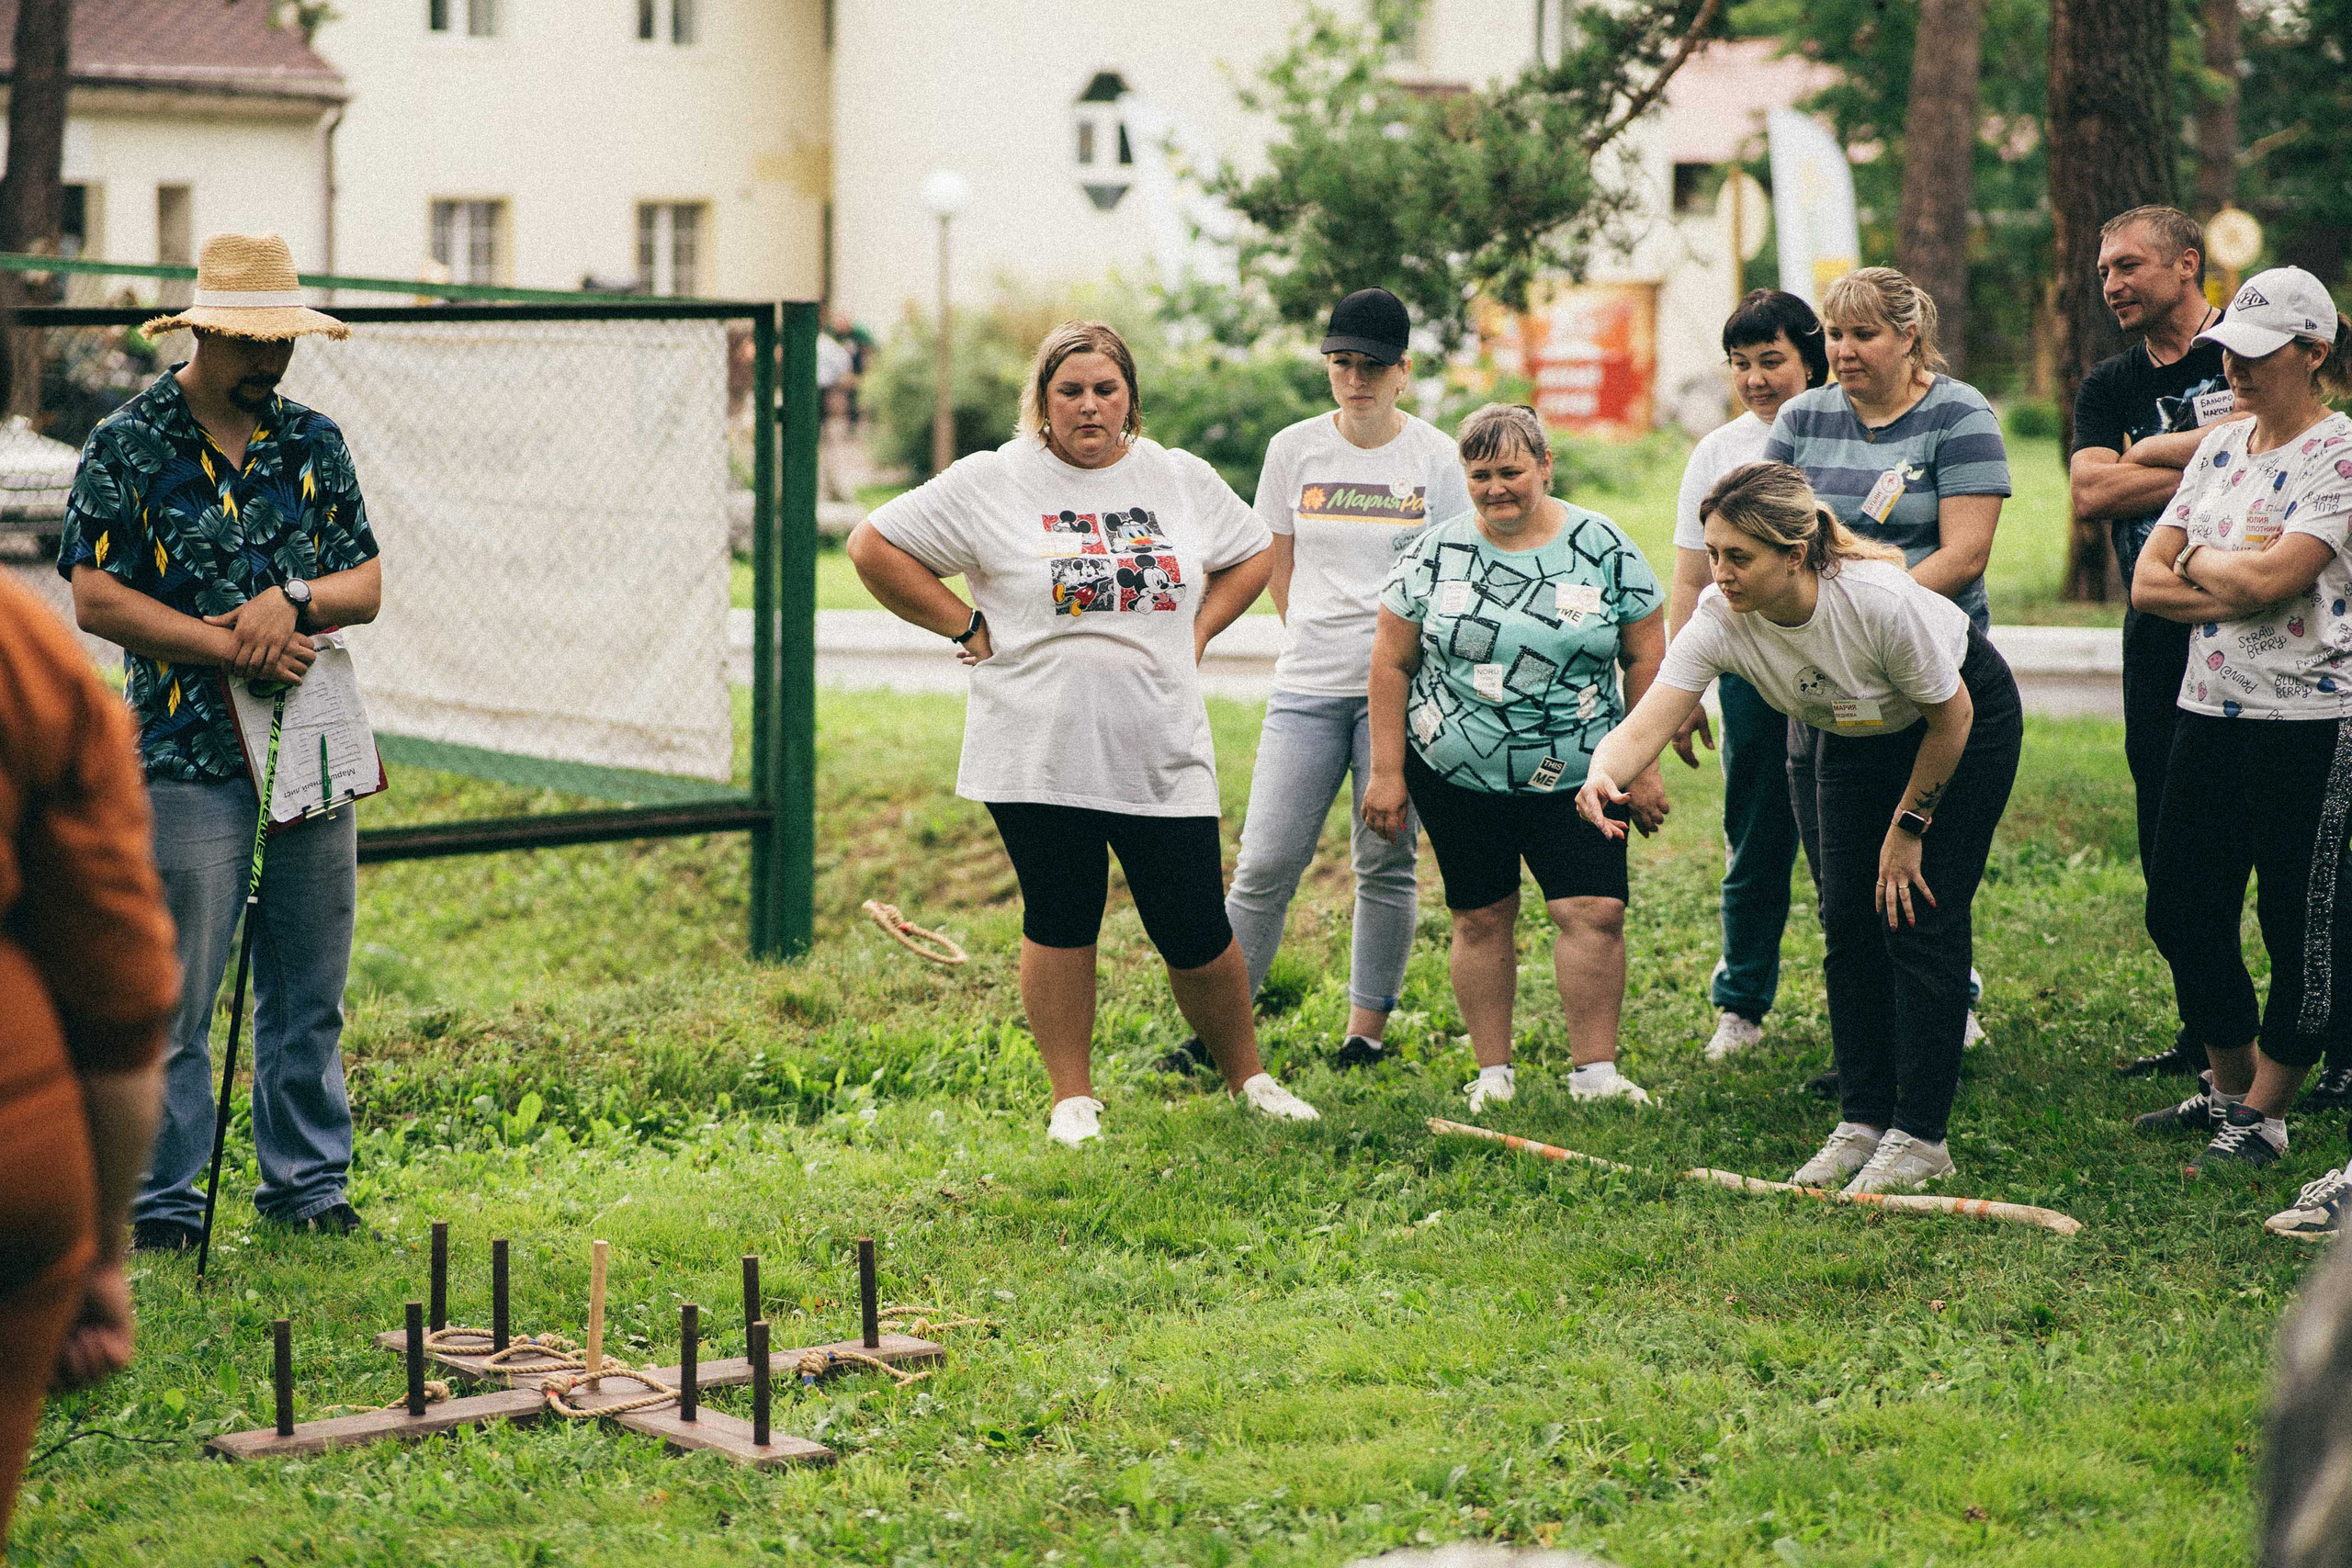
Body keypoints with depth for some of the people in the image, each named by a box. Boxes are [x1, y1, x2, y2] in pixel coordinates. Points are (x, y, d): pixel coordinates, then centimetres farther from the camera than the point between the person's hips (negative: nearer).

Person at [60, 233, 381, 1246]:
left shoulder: (313, 442, 11)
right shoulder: (127, 448, -2)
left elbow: (367, 586, 9)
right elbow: (95, 597, -8)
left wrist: (291, 599, -12)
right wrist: (235, 649, -14)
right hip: (189, 755, -4)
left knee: (310, 993, 10)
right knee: (175, 999, -2)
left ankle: (307, 1185, 21)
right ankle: (160, 1208, 6)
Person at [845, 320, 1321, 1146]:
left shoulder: (1184, 481, 9)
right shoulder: (989, 482, -2)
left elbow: (1253, 556, 24)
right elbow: (874, 545, 0)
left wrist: (1195, 633, 10)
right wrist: (969, 628, -3)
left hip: (1165, 758, 2)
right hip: (1039, 758, -2)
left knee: (1197, 933, 3)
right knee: (1060, 923, 4)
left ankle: (1247, 1075, 23)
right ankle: (1073, 1095, 18)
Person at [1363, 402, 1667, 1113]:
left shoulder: (1603, 546, -2)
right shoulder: (1435, 551, 0)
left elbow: (1645, 656, 4)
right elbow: (1392, 661, 4)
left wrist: (1643, 766, 2)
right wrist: (1387, 772, 1)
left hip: (1574, 780, -1)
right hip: (1456, 774, 1)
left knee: (1595, 912, -11)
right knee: (1481, 919, 5)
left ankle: (1595, 1070, -3)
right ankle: (1493, 1073, 15)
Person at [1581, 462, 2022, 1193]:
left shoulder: (1881, 601, -39)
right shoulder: (1719, 619, -27)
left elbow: (1951, 717, -22)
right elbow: (1645, 726, -34)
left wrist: (1908, 826, -13)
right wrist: (1604, 775, -57)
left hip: (1965, 725, -5)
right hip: (1855, 736, 5)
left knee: (1920, 920, -9)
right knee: (1849, 924, 1)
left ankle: (1920, 1138, -3)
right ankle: (1864, 1122, 12)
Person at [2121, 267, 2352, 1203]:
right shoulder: (2219, 448, 12)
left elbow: (2271, 578, -22)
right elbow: (2147, 582, 7)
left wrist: (2198, 562, -4)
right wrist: (2234, 585, -10)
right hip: (2208, 706, 8)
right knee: (2180, 906, 11)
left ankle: (2265, 1115, 12)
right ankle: (2228, 1084, 28)